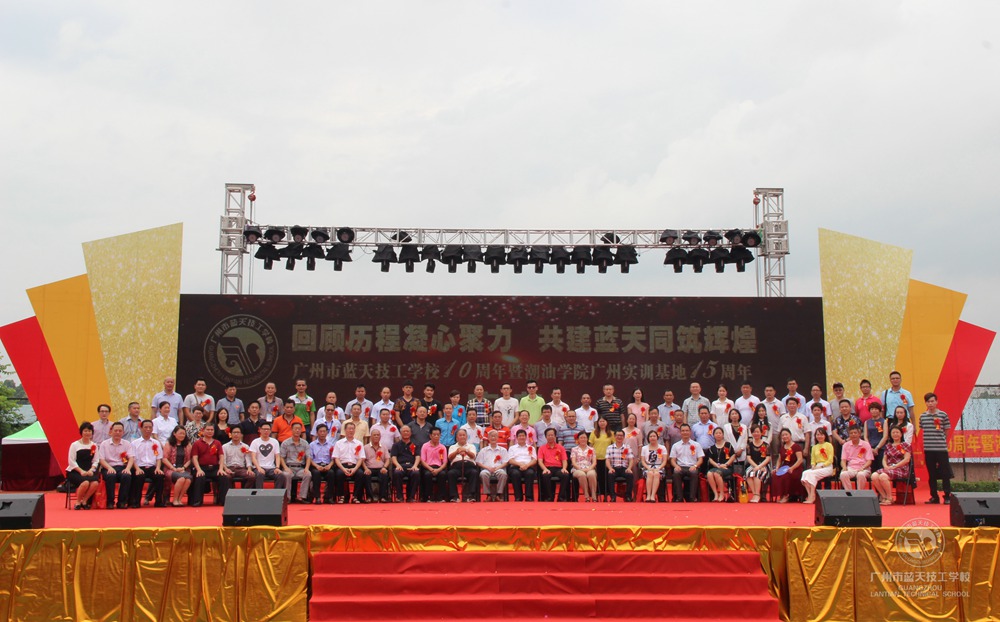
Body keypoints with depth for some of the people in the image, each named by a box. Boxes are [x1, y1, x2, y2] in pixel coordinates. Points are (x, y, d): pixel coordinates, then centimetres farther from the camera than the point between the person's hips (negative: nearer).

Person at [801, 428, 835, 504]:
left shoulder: (829, 445, 2)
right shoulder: (814, 447, 19)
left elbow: (830, 460, -5)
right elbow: (813, 460, 18)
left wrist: (821, 466, -15)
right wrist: (813, 466, -4)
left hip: (827, 467, -5)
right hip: (817, 467, 5)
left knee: (812, 474, -31)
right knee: (805, 473, -26)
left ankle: (812, 496, -30)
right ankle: (809, 494, -31)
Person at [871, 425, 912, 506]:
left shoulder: (905, 445, 6)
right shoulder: (888, 446, 21)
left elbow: (906, 459, -4)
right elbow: (884, 459, 18)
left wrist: (894, 466, -13)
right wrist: (885, 466, -5)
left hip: (901, 469, -5)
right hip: (888, 468, 5)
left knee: (883, 476, -35)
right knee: (874, 476, -27)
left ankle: (889, 498, -18)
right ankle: (884, 496, -16)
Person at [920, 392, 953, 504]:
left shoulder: (943, 415, -2)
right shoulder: (922, 416, 7)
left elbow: (946, 432, 4)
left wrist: (942, 442, 1)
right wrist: (926, 443, 6)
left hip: (941, 448, -3)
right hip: (928, 449, 3)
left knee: (945, 473, 0)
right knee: (931, 474, 9)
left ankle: (947, 496, 8)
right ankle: (934, 497, 16)